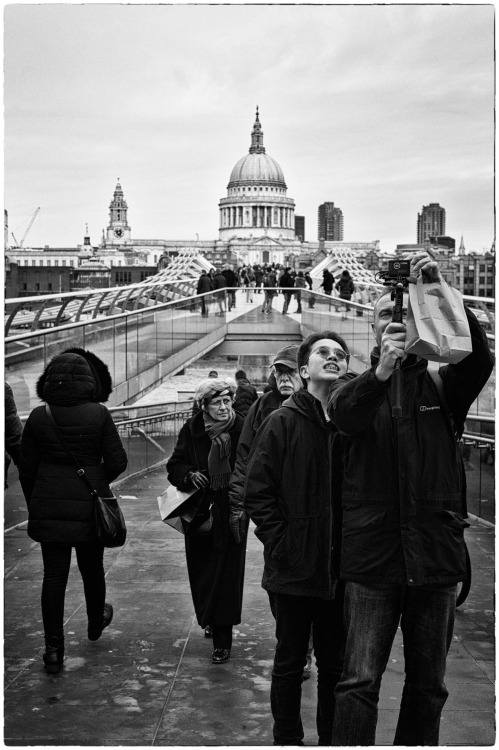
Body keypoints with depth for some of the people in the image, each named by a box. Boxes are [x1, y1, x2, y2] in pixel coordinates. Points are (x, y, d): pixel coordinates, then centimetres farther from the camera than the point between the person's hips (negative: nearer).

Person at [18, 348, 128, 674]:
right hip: (89, 506, 0)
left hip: (48, 509, 1)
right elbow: (117, 461, -9)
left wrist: (34, 504, 15)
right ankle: (96, 623, 43)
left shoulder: (38, 417, -6)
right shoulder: (99, 415, -12)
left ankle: (54, 649, 5)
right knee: (92, 568, 20)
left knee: (54, 575, 6)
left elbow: (26, 467, 1)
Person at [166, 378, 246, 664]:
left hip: (230, 514, -3)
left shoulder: (242, 430, -10)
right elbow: (174, 466, 5)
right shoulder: (192, 430, -1)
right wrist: (189, 474, -15)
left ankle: (223, 640, 3)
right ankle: (211, 620, 39)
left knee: (226, 574, -4)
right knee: (202, 573, 14)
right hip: (199, 513, 3)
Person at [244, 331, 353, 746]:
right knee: (290, 663, 10)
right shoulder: (282, 422, -5)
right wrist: (282, 546, -11)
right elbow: (257, 494, -6)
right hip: (293, 570, -3)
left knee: (335, 664, 14)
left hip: (340, 571, 3)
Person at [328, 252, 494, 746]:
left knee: (427, 686, 13)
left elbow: (479, 358, -13)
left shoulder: (442, 387, 7)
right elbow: (342, 413, -17)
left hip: (435, 557, 2)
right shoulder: (360, 389, 6)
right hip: (372, 559, -1)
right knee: (359, 682, -5)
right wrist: (381, 372, -36)